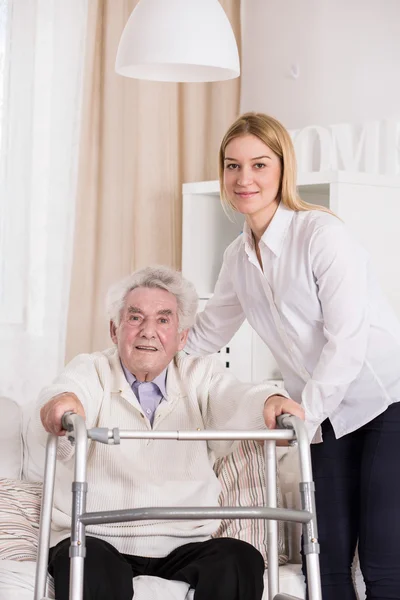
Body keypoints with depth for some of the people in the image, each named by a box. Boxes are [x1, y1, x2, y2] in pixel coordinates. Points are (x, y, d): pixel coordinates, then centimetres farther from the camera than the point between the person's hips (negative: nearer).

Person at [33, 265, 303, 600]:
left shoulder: (201, 375, 11)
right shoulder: (91, 370, 5)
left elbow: (233, 401, -10)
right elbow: (75, 386, -19)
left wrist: (270, 402, -35)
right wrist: (62, 403, -45)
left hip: (184, 544, 3)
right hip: (97, 538, -3)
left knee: (243, 561, -24)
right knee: (94, 573, -35)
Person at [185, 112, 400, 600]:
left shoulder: (322, 233, -14)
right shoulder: (238, 257, 8)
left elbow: (347, 338, -19)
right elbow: (207, 333, 23)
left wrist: (305, 413, -19)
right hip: (329, 415, 7)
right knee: (328, 560, 3)